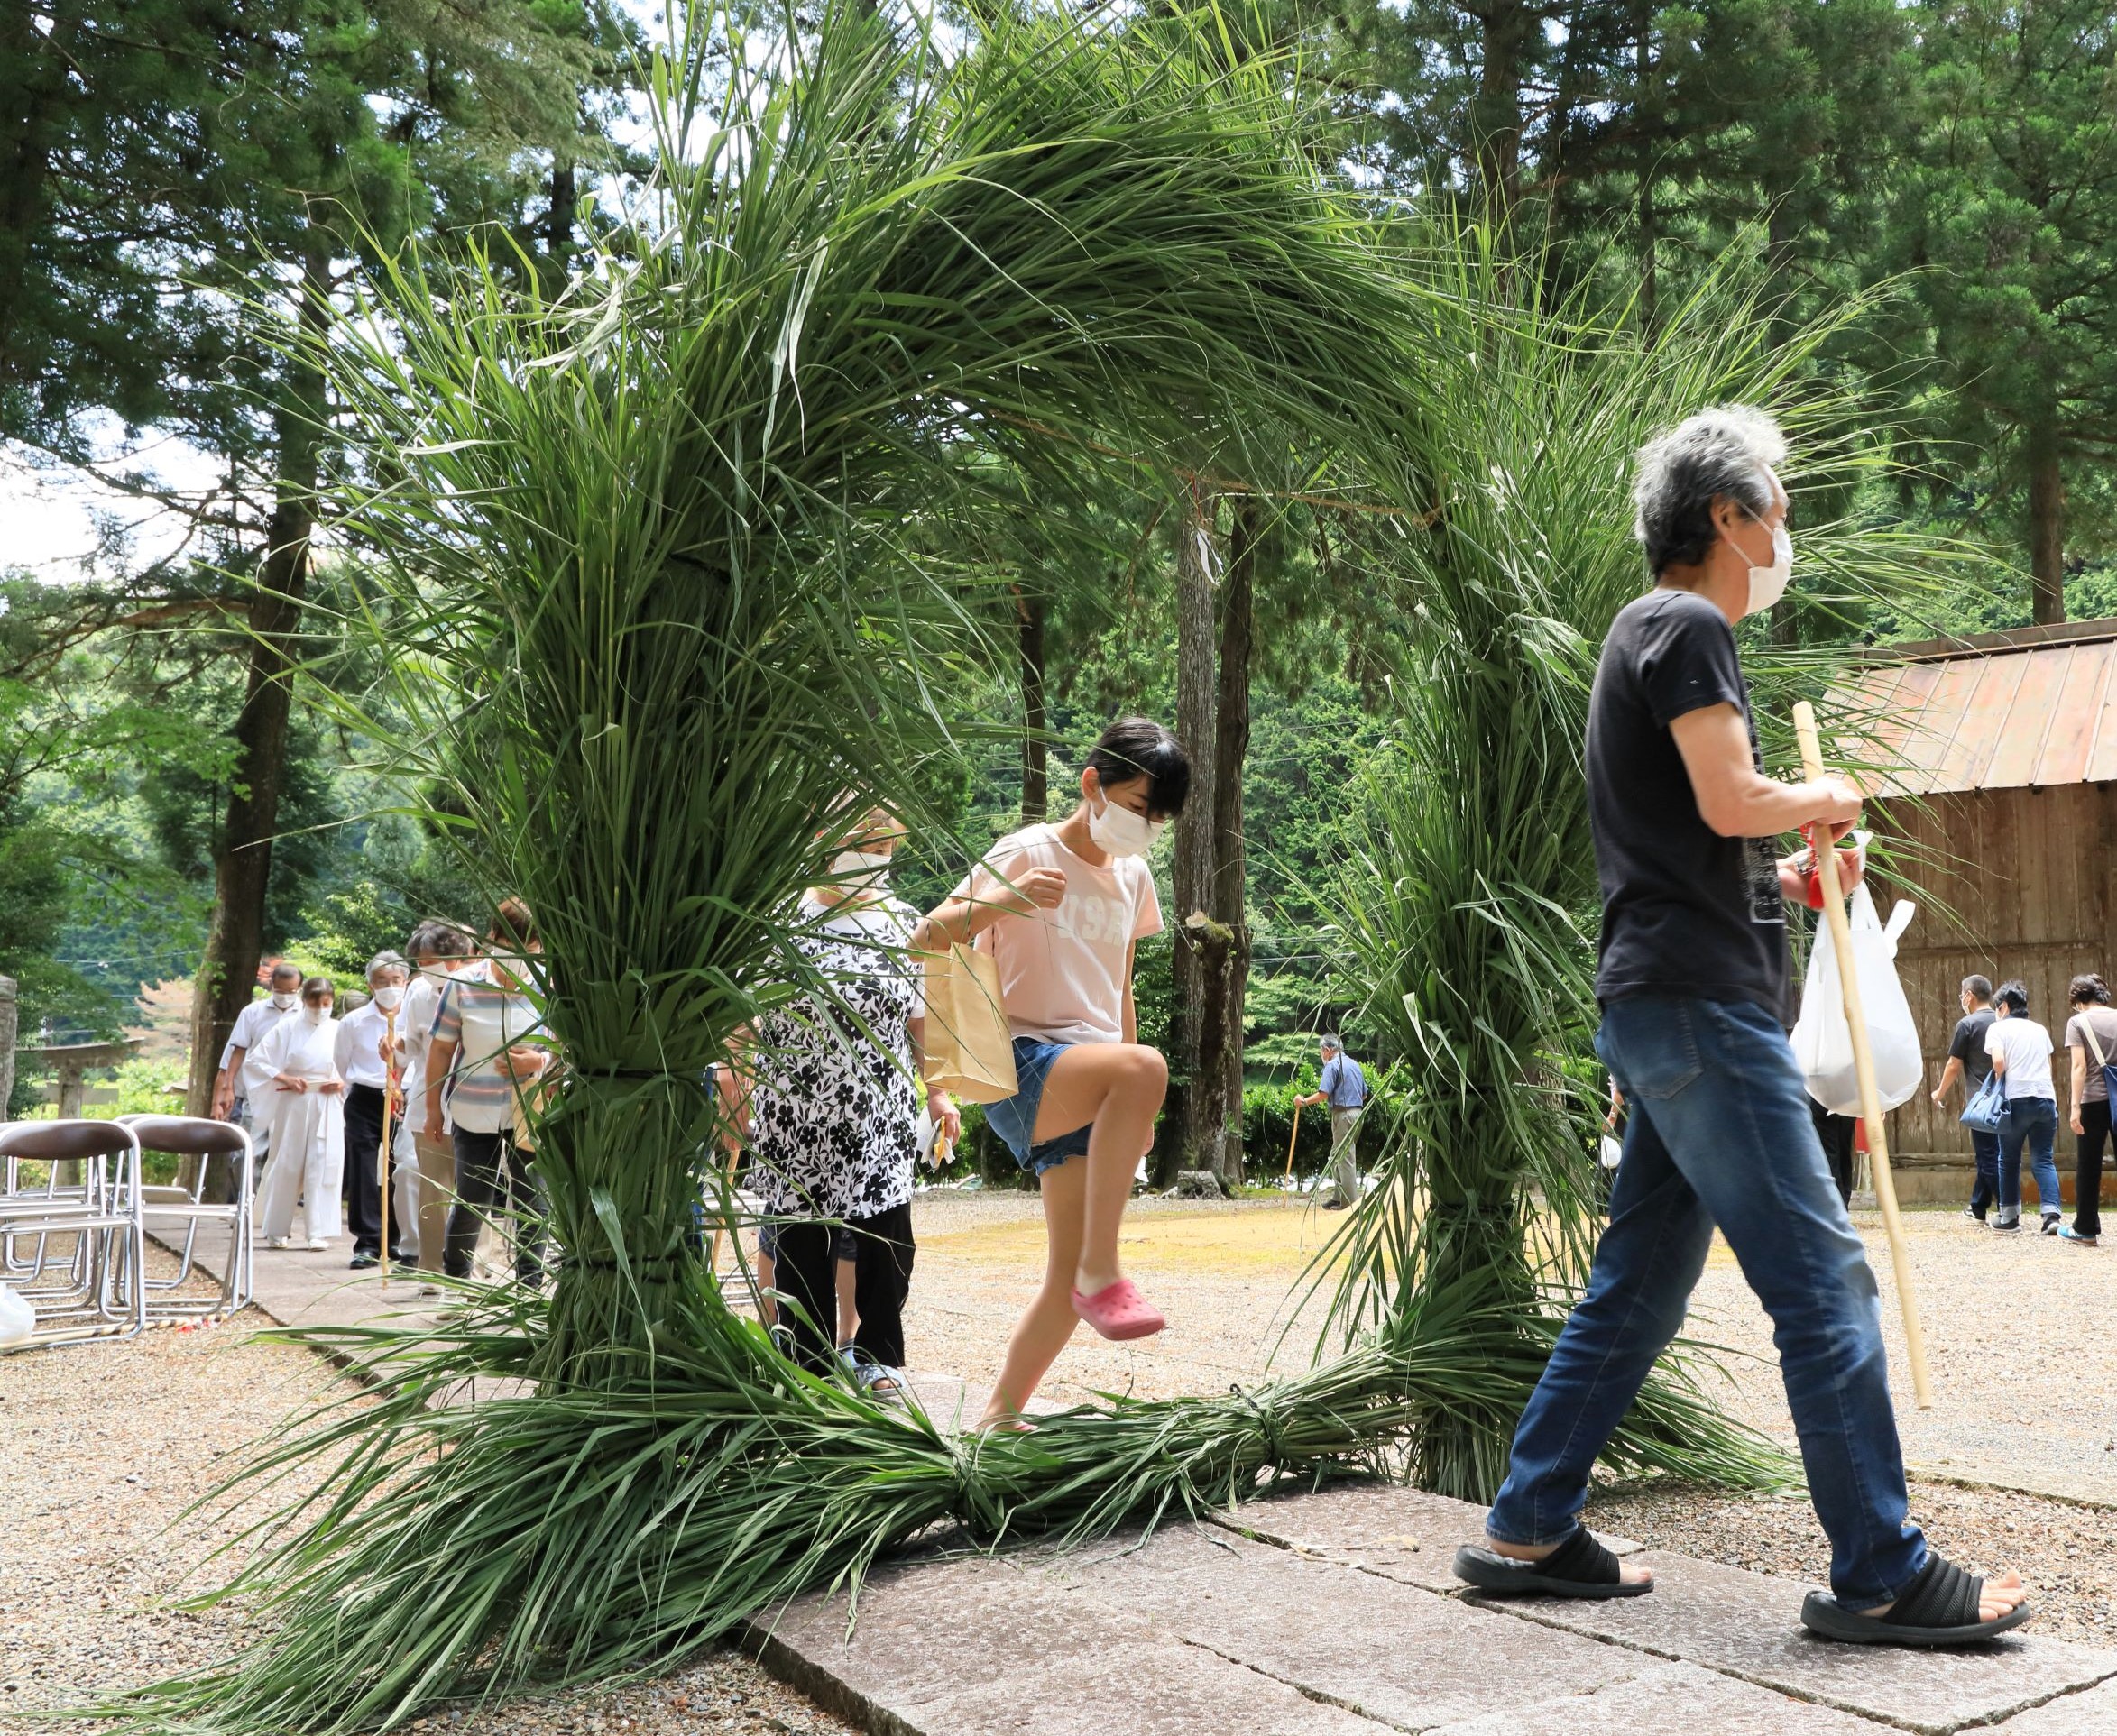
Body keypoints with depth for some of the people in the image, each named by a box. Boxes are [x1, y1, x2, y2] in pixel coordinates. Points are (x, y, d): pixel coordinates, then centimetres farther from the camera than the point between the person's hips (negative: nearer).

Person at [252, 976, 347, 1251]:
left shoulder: (339, 1030, 5)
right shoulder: (287, 1027, 2)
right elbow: (261, 1059, 0)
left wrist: (342, 1083, -10)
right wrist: (286, 1079, -12)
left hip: (328, 1106, 0)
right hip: (293, 1103, 0)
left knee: (324, 1165, -4)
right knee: (286, 1164, 5)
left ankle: (320, 1233, -1)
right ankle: (277, 1230, 18)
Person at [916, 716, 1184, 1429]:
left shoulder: (1133, 876, 17)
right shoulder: (1027, 853, -4)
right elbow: (925, 939, -11)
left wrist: (1134, 1108, 23)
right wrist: (1005, 900, -29)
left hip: (1089, 1087, 7)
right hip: (1023, 1065, -7)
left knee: (1070, 1278, 1)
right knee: (1145, 1064, -37)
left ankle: (1000, 1417, 16)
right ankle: (1103, 1273, -31)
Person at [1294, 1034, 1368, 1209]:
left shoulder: (1332, 1065, -10)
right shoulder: (1355, 1064, 15)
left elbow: (1323, 1094, -19)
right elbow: (1364, 1094, 20)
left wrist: (1304, 1101, -6)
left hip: (1343, 1115, -9)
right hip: (1357, 1112, 9)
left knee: (1345, 1158, -5)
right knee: (1336, 1156, 15)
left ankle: (1350, 1202, -4)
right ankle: (1337, 1197, 18)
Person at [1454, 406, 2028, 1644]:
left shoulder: (1655, 634, 25)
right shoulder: (1688, 627, -6)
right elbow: (1731, 800, -19)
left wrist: (1784, 874, 15)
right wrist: (1825, 799, 1)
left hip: (1671, 1003, 10)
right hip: (1701, 1000, -10)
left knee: (1641, 1284, 11)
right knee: (1823, 1277, -7)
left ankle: (1529, 1532, 16)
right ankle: (1882, 1576, 0)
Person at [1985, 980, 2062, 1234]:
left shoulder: (1999, 1028, 2)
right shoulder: (2040, 1029, 19)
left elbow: (1998, 1062, -11)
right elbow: (2048, 1066, 21)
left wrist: (1999, 1082, 5)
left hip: (2017, 1099, -4)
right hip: (2046, 1097, 4)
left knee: (2009, 1159, 8)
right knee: (2043, 1160, 5)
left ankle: (2009, 1216, 13)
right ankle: (2052, 1214, -11)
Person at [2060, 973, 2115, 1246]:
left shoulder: (2078, 1022, -3)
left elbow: (2080, 1067, -10)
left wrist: (2075, 1107, -11)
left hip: (2094, 1100, -3)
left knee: (2088, 1167, 6)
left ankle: (2086, 1229, 10)